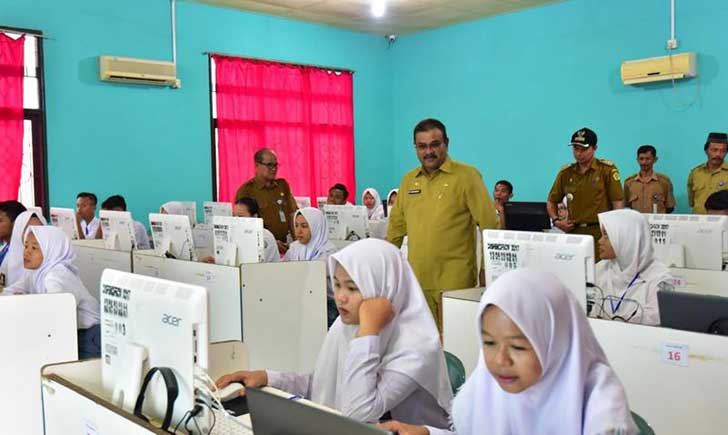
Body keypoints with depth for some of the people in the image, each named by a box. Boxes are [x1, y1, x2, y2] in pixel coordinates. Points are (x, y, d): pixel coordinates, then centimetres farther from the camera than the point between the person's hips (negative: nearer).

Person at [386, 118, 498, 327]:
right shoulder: (408, 180, 13)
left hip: (454, 280, -5)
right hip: (416, 278, 5)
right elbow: (396, 224, 20)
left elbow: (489, 224, -6)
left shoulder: (466, 176, -4)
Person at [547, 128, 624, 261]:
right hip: (573, 233, 3)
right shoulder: (565, 172, 11)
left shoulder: (607, 169, 0)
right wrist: (556, 220, 3)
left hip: (600, 234, -3)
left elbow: (618, 202, -1)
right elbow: (552, 201, 21)